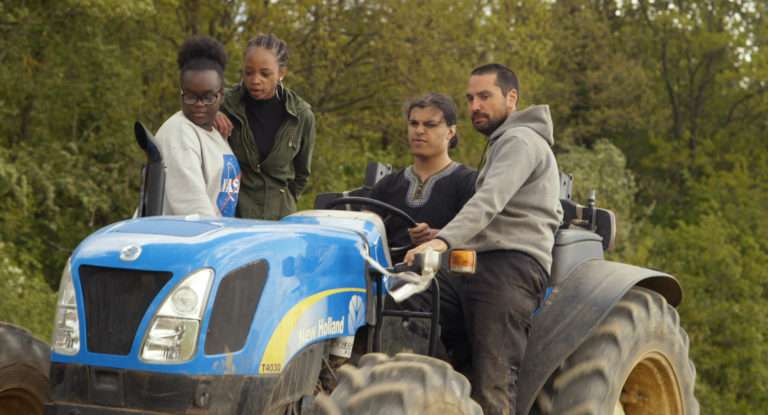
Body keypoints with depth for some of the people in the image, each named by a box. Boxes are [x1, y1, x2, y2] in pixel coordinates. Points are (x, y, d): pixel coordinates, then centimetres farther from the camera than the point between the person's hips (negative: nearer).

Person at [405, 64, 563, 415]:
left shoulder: (521, 140, -4)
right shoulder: (503, 144, 30)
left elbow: (490, 200, -20)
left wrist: (444, 240, -34)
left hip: (511, 266, -10)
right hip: (480, 266, 10)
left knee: (492, 387, -18)